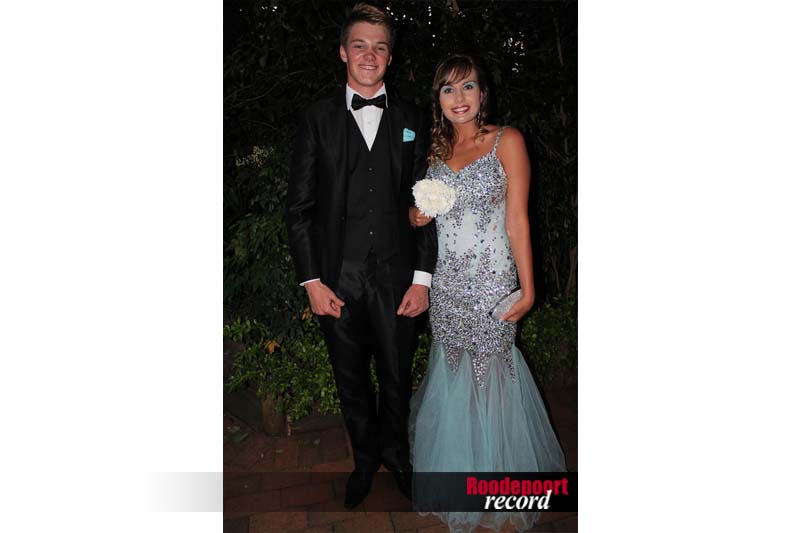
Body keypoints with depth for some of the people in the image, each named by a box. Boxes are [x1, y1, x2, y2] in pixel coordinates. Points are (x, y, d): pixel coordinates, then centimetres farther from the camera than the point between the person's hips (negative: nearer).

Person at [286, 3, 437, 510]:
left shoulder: (412, 120, 5)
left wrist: (423, 277, -3)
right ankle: (365, 457, 38)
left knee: (397, 377, 14)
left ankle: (395, 451, 40)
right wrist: (312, 281, -6)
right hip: (338, 278, 0)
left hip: (397, 276, 1)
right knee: (351, 381, 15)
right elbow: (300, 207, 0)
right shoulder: (318, 119, 2)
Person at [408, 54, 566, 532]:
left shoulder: (507, 141, -5)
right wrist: (417, 216, -5)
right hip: (446, 281, 5)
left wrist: (527, 290, -11)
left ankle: (497, 482, 30)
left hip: (490, 280, -4)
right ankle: (456, 467, 37)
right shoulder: (436, 150, 10)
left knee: (489, 374, 5)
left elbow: (518, 220, -9)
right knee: (452, 371, 14)